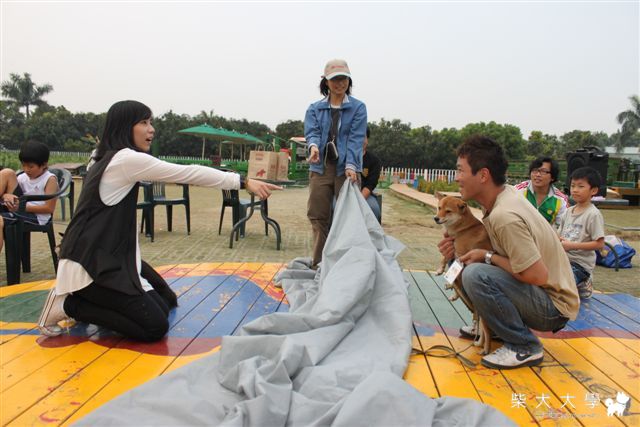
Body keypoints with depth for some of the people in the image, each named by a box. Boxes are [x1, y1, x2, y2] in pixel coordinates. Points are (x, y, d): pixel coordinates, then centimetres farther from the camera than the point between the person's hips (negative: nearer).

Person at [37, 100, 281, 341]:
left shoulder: (109, 160, 16)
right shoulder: (127, 159, -16)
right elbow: (188, 174, -18)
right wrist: (243, 182, -15)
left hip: (105, 259, 10)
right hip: (93, 265, -10)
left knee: (164, 304, 10)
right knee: (155, 327, -13)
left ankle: (83, 299, 12)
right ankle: (68, 304, -5)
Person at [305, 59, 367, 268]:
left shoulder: (358, 107, 5)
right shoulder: (314, 108, 12)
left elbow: (356, 138, -6)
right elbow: (311, 132, -2)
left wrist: (351, 165, -20)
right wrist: (314, 146, -26)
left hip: (345, 169, -2)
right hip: (320, 168, 2)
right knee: (317, 215, 1)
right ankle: (319, 262, 12)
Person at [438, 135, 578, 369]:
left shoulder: (504, 216, -29)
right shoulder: (505, 194, -2)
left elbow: (537, 276, -28)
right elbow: (499, 246, 10)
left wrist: (487, 257, -17)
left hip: (554, 306, -9)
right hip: (541, 295, 9)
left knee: (475, 274, -30)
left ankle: (524, 347, -12)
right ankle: (490, 325, 19)